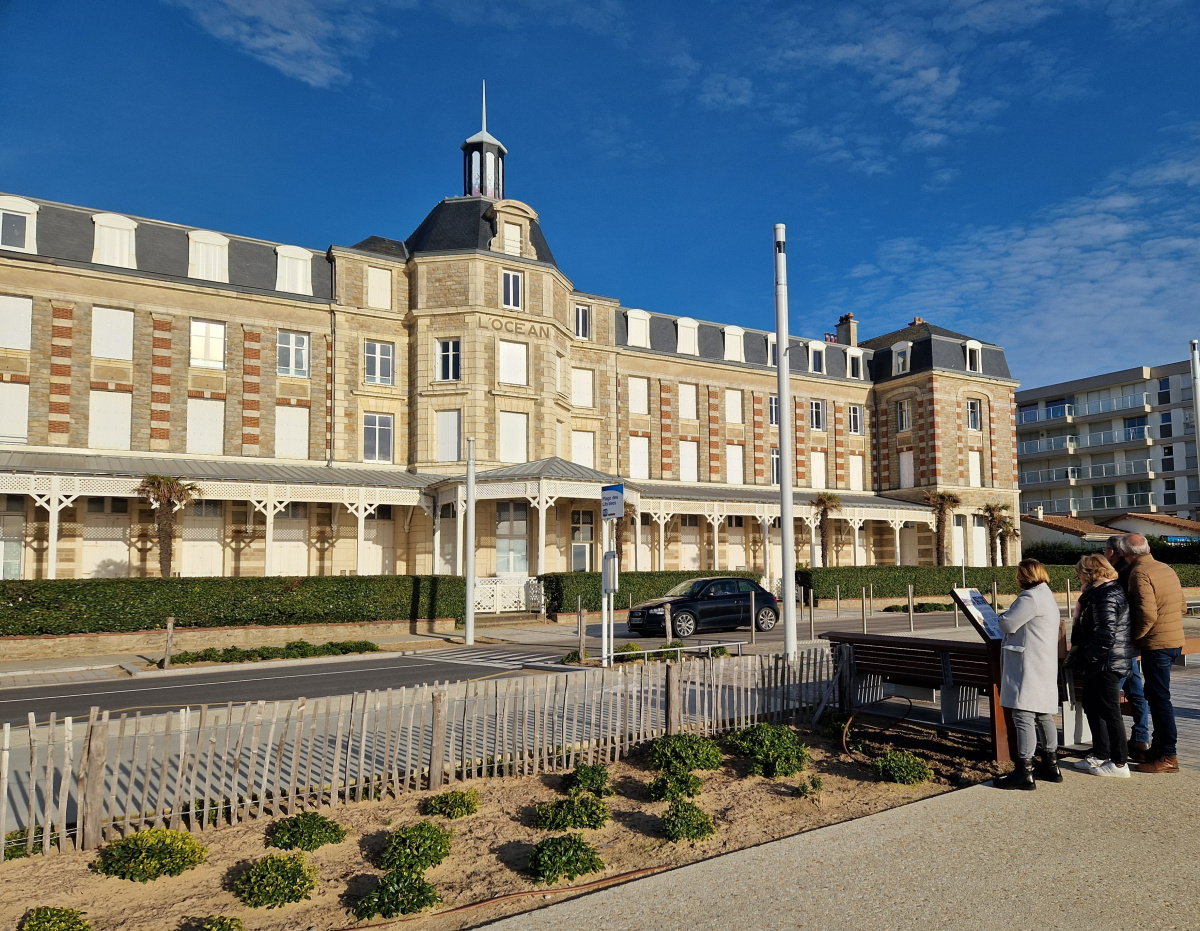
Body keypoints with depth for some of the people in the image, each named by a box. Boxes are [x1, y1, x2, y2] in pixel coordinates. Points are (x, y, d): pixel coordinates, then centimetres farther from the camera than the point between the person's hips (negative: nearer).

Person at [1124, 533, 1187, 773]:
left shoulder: (1139, 573, -16)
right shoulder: (1167, 569, 11)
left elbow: (1147, 614, -24)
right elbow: (1182, 607, 17)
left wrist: (1134, 637, -11)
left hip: (1156, 644, -9)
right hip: (1175, 642, 9)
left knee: (1159, 699, -3)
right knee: (1155, 695, 18)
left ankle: (1168, 757, 3)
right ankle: (1158, 747, 26)